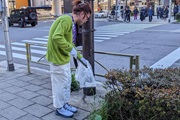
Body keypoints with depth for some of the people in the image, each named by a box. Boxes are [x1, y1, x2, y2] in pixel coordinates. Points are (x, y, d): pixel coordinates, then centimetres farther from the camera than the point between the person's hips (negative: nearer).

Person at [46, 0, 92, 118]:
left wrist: (80, 57, 22)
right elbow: (57, 37, -31)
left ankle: (65, 104, 35)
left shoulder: (71, 22, 12)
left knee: (67, 82, 19)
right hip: (58, 57, -10)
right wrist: (71, 49, -22)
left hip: (64, 57, 10)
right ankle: (59, 108, 23)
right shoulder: (66, 19, -19)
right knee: (61, 83, 5)